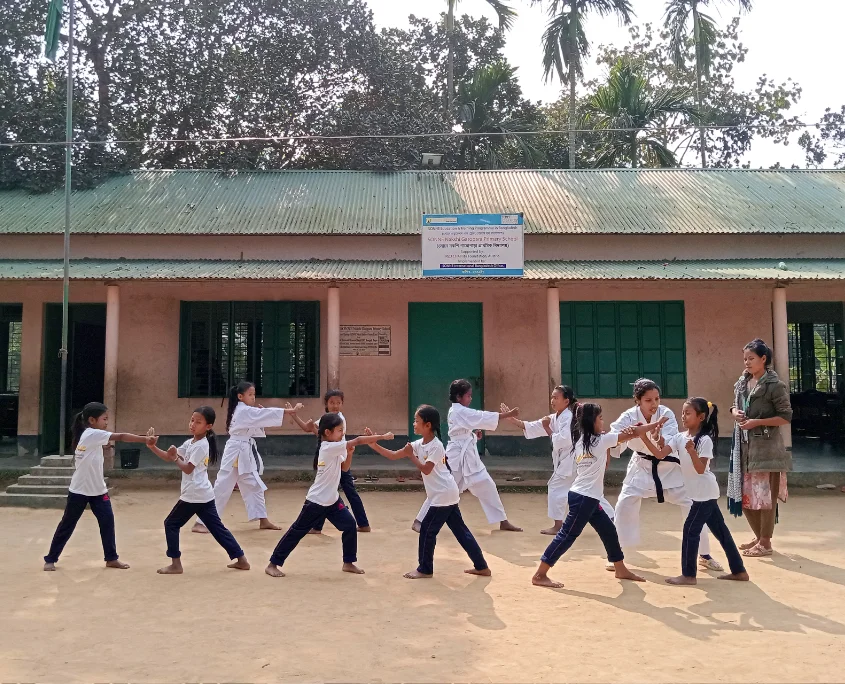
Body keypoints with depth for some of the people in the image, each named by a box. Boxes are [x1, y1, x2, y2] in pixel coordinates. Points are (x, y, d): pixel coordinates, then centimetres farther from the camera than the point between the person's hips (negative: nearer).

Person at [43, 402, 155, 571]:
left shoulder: (94, 437, 10)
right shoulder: (92, 434, -18)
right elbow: (121, 437, -24)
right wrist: (146, 439, -28)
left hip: (97, 490, 8)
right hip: (79, 490, -8)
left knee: (107, 521, 2)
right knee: (67, 525, 5)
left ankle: (111, 558, 11)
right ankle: (50, 559, 19)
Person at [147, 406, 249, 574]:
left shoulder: (201, 445, -14)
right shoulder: (190, 442, 14)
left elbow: (187, 469, -15)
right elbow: (168, 457, 12)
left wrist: (175, 457, -9)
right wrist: (152, 447, -1)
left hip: (194, 496, -9)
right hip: (204, 495, 9)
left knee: (171, 524, 2)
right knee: (217, 527, 11)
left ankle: (175, 564, 5)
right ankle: (241, 559, 12)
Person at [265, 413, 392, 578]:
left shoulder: (335, 450, 4)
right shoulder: (328, 447, -23)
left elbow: (344, 468, 16)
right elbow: (358, 440, -26)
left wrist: (349, 453, -3)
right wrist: (383, 436, -23)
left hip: (332, 500, 9)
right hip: (316, 501, -9)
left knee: (350, 526, 2)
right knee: (297, 532, 0)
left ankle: (348, 563, 15)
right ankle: (273, 564, 11)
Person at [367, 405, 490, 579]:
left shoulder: (436, 446, -17)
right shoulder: (419, 444, 7)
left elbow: (426, 469, -22)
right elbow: (393, 456, 5)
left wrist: (411, 456, -17)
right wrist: (374, 444, -2)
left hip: (444, 495, -9)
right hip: (446, 495, 9)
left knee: (427, 530, -1)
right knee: (460, 531, 11)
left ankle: (425, 569, 12)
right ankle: (481, 567, 17)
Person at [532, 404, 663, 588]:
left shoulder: (581, 440, 10)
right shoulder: (600, 440, -12)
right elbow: (633, 433, -6)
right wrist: (657, 424, 7)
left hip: (587, 498, 9)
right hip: (583, 498, -9)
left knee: (608, 530, 18)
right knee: (567, 535, -7)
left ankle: (621, 570, 31)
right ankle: (540, 575, -5)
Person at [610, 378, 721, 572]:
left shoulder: (666, 414, -20)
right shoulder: (629, 417, -19)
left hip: (667, 466, 0)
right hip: (642, 466, 0)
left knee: (691, 505, -1)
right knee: (624, 506, -7)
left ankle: (704, 555, 17)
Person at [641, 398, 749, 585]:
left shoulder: (705, 440, -17)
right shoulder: (679, 437, 3)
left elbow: (701, 469, -22)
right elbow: (660, 454, -8)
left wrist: (692, 451, -36)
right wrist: (645, 438, -18)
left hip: (705, 493, -8)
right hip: (698, 493, 8)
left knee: (690, 530, -6)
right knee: (720, 530, 13)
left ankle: (688, 575, 4)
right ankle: (738, 571, 22)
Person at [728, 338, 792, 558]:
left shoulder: (774, 385, -11)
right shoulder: (741, 382, 10)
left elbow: (786, 417, -10)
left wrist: (757, 422, -18)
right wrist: (735, 413, -2)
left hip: (766, 446, -7)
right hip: (744, 445, 7)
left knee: (765, 495, -1)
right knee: (745, 494, 12)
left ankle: (765, 542, 11)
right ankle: (759, 537, 27)